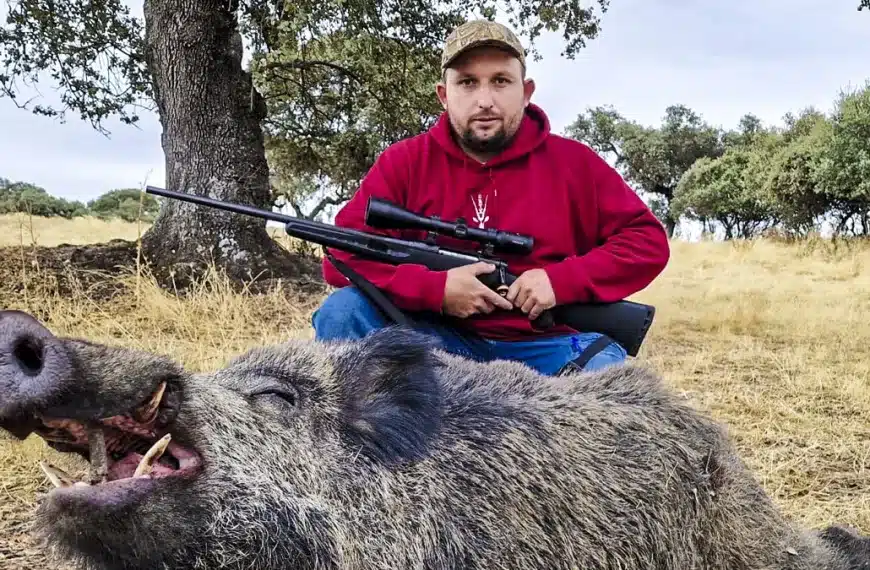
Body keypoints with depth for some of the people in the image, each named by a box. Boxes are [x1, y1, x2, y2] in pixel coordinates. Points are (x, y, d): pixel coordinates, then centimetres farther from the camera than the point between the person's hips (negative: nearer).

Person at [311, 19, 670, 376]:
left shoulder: (574, 163, 2)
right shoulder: (404, 162, 0)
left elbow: (649, 240, 2)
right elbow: (343, 254, -6)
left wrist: (562, 281, -13)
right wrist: (435, 288, -20)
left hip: (547, 347, 0)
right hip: (439, 340, 1)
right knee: (343, 311, -22)